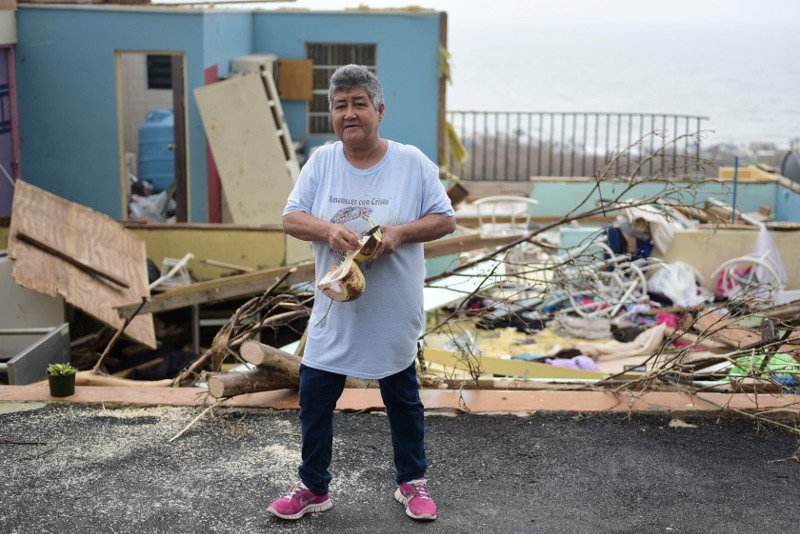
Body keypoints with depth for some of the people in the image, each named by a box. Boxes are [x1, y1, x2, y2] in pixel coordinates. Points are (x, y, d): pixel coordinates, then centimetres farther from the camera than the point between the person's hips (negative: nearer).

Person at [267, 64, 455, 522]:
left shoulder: (412, 162, -7)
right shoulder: (321, 161, -1)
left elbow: (445, 220, -5)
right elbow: (292, 218, -3)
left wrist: (399, 232, -23)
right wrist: (329, 230, -24)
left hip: (392, 315, -2)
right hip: (333, 313, 2)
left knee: (404, 402, 14)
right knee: (315, 401, 8)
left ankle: (412, 482, 35)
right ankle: (315, 488, 27)